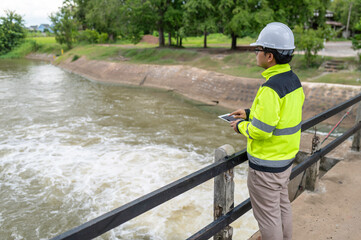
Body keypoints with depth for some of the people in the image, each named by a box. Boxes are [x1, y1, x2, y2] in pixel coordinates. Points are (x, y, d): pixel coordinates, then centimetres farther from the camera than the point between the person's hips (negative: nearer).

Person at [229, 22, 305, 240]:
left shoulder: (271, 89, -28)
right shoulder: (294, 80, 1)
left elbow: (261, 130, -28)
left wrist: (241, 126, -8)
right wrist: (250, 113, 9)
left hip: (267, 164, -9)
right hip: (287, 157, 10)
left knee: (267, 214, 10)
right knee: (282, 205, 26)